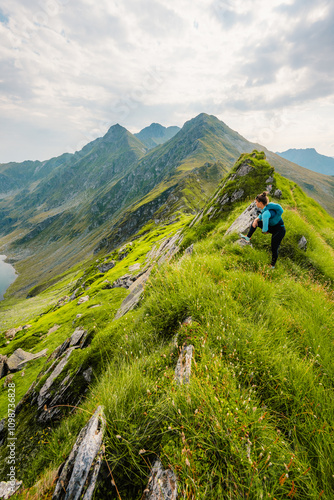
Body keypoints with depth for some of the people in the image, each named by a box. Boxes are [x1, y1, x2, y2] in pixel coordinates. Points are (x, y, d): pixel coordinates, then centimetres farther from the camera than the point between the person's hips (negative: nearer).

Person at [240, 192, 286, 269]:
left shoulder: (266, 213, -35)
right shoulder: (266, 207, -7)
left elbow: (265, 230, -33)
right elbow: (261, 215, 15)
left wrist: (265, 231, -10)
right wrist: (256, 219, -5)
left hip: (279, 231, -9)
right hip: (272, 227, 9)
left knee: (274, 249, 5)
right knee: (255, 222, 14)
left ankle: (273, 265, 26)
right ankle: (248, 237, 31)